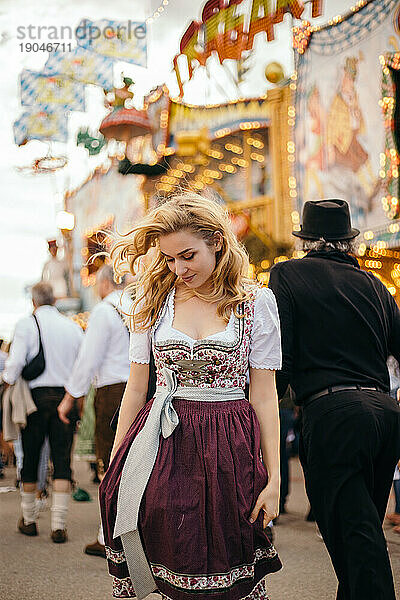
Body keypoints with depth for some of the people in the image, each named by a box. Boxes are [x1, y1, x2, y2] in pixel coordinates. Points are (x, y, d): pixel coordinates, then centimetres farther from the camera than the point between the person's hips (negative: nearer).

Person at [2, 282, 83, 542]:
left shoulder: (27, 324, -2)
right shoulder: (73, 327, 8)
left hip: (36, 395, -2)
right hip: (66, 397, 2)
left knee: (30, 459, 10)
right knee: (62, 460, 1)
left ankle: (29, 520, 22)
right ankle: (59, 525, -4)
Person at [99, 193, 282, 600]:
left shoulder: (255, 303, 0)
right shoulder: (153, 301, 6)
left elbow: (264, 396, 0)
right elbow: (136, 388, 10)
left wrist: (274, 477, -3)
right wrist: (114, 465, 8)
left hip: (228, 450, -2)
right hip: (163, 446, 2)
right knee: (169, 563, 3)